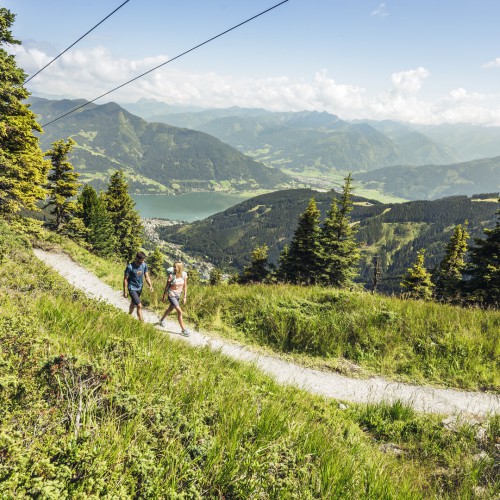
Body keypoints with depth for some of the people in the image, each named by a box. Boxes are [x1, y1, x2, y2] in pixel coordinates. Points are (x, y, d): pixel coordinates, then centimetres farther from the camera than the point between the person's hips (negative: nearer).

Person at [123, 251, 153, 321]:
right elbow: (125, 279, -15)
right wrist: (125, 292, -13)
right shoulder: (130, 267, -23)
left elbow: (146, 276, 0)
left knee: (133, 304, 25)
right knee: (139, 306, -13)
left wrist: (150, 285, -17)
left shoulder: (144, 265, -8)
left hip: (139, 288, 6)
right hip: (132, 289, -6)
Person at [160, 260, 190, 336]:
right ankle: (183, 330, -3)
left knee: (170, 309, 25)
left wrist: (185, 297, 0)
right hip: (171, 295, -5)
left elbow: (185, 286, 0)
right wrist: (164, 297, -3)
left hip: (178, 295, 5)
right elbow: (167, 287, -10)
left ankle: (162, 320, 52)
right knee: (179, 312, -11)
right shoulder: (171, 275, -21)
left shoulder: (184, 274, -10)